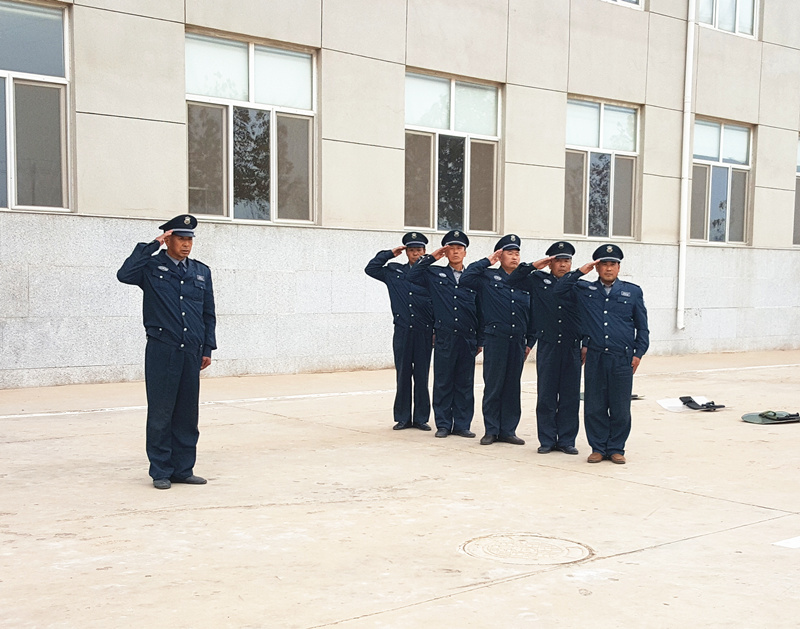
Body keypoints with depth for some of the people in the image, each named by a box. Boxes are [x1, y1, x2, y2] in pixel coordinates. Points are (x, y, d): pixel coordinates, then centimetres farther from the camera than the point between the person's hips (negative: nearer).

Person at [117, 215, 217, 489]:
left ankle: (183, 469, 17)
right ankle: (160, 471, 10)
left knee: (188, 412, 8)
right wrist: (150, 246, -13)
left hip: (191, 352, 4)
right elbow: (124, 275, -18)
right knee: (160, 412, 1)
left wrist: (208, 348, 12)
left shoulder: (201, 272, 15)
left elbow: (208, 313, 17)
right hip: (161, 351, -4)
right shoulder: (151, 268, 3)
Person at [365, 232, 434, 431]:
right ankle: (403, 417, 12)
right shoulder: (394, 272, 10)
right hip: (402, 332, 1)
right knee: (403, 375, 4)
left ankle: (421, 418, 11)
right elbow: (370, 269, 12)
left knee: (422, 376, 3)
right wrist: (389, 253, 8)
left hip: (424, 333, -1)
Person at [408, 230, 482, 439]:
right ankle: (443, 424, 11)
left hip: (468, 339, 1)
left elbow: (480, 311, 10)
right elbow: (412, 276, 0)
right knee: (443, 383, 2)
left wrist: (480, 341, 7)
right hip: (444, 338, -1)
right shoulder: (435, 275, 7)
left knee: (465, 384, 5)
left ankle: (462, 425, 13)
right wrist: (431, 257, 1)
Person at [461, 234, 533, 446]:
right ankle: (491, 430, 10)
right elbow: (465, 279, -13)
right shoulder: (488, 277, 3)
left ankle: (508, 430, 15)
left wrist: (530, 341, 10)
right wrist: (487, 261, -5)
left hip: (518, 341, 3)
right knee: (493, 386, 1)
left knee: (513, 387, 7)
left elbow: (532, 314, 14)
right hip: (495, 339, -3)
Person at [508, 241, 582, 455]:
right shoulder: (538, 280, 8)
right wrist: (533, 266, 0)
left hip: (572, 348, 1)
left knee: (570, 397, 4)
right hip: (547, 347, 0)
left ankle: (566, 440, 13)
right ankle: (547, 440, 11)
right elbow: (512, 280, 9)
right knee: (546, 396, 2)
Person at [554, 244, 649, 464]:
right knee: (594, 407, 4)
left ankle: (616, 448, 17)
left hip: (622, 359, 0)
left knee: (620, 408, 4)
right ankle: (598, 448, 15)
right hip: (595, 357, 1)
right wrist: (579, 272, -2)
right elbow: (559, 289, 6)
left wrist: (638, 353, 3)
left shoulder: (633, 292, 9)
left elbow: (642, 327, 12)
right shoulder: (585, 290, 9)